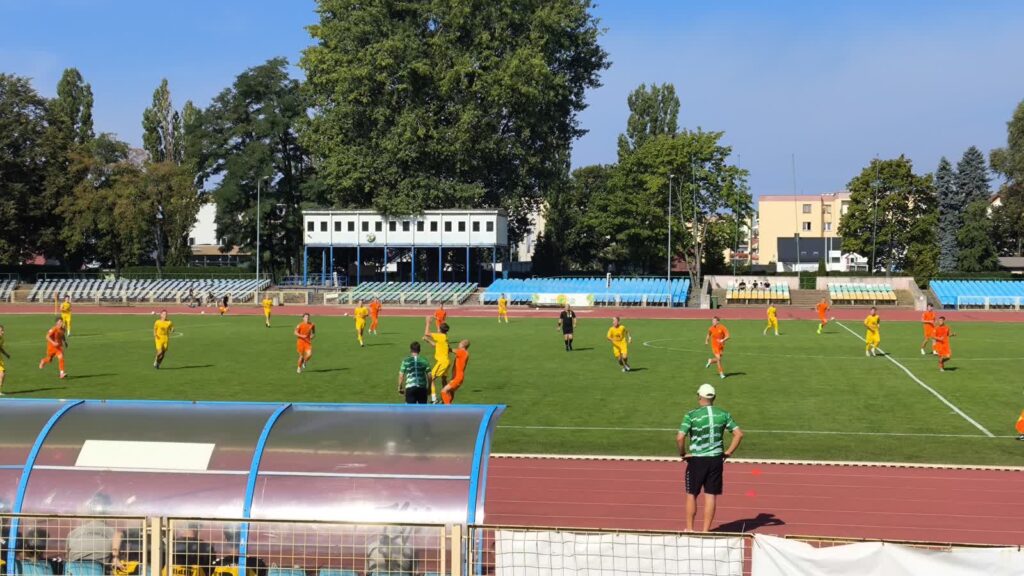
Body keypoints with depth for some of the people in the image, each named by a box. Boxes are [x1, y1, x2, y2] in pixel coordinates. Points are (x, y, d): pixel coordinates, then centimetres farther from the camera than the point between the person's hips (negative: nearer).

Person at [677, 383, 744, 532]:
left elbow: (680, 437, -19)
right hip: (716, 459, 3)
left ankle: (689, 529, 19)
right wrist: (728, 452, 5)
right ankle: (706, 530, 11)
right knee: (711, 496, 8)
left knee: (691, 495, 13)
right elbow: (739, 434, -1)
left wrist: (683, 453, -4)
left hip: (696, 460, -3)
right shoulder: (723, 414, 1)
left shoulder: (691, 415, -10)